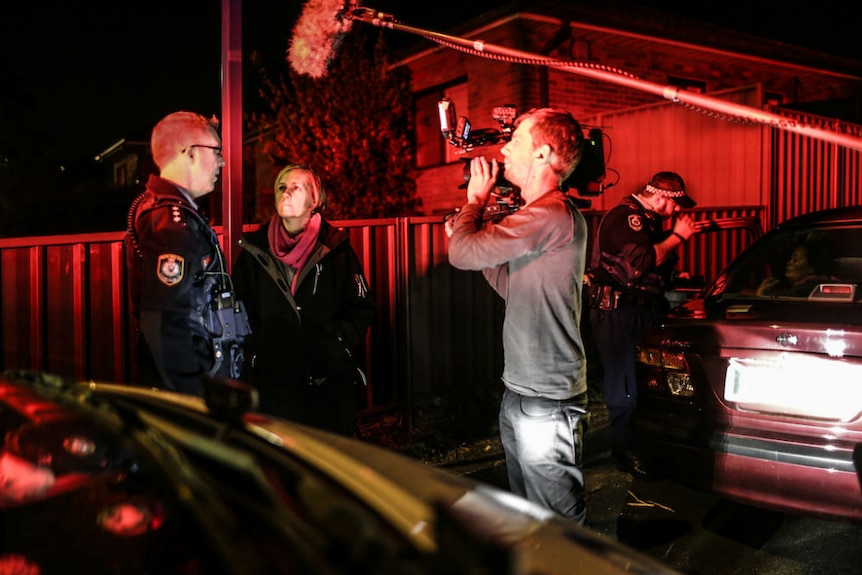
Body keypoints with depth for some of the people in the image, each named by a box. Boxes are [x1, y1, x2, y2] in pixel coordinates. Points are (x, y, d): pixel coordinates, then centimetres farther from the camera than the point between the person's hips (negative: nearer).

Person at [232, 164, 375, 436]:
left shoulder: (336, 247, 1)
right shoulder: (254, 249, 5)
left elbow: (363, 307, 3)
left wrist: (339, 342, -7)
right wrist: (254, 348, -3)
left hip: (333, 379, 0)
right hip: (274, 380, 1)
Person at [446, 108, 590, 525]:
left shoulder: (552, 214, -21)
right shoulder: (539, 216, 14)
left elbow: (462, 253, -24)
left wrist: (476, 199, -6)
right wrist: (471, 231, 11)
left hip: (547, 400, -10)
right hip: (519, 391, 10)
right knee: (523, 510, 23)